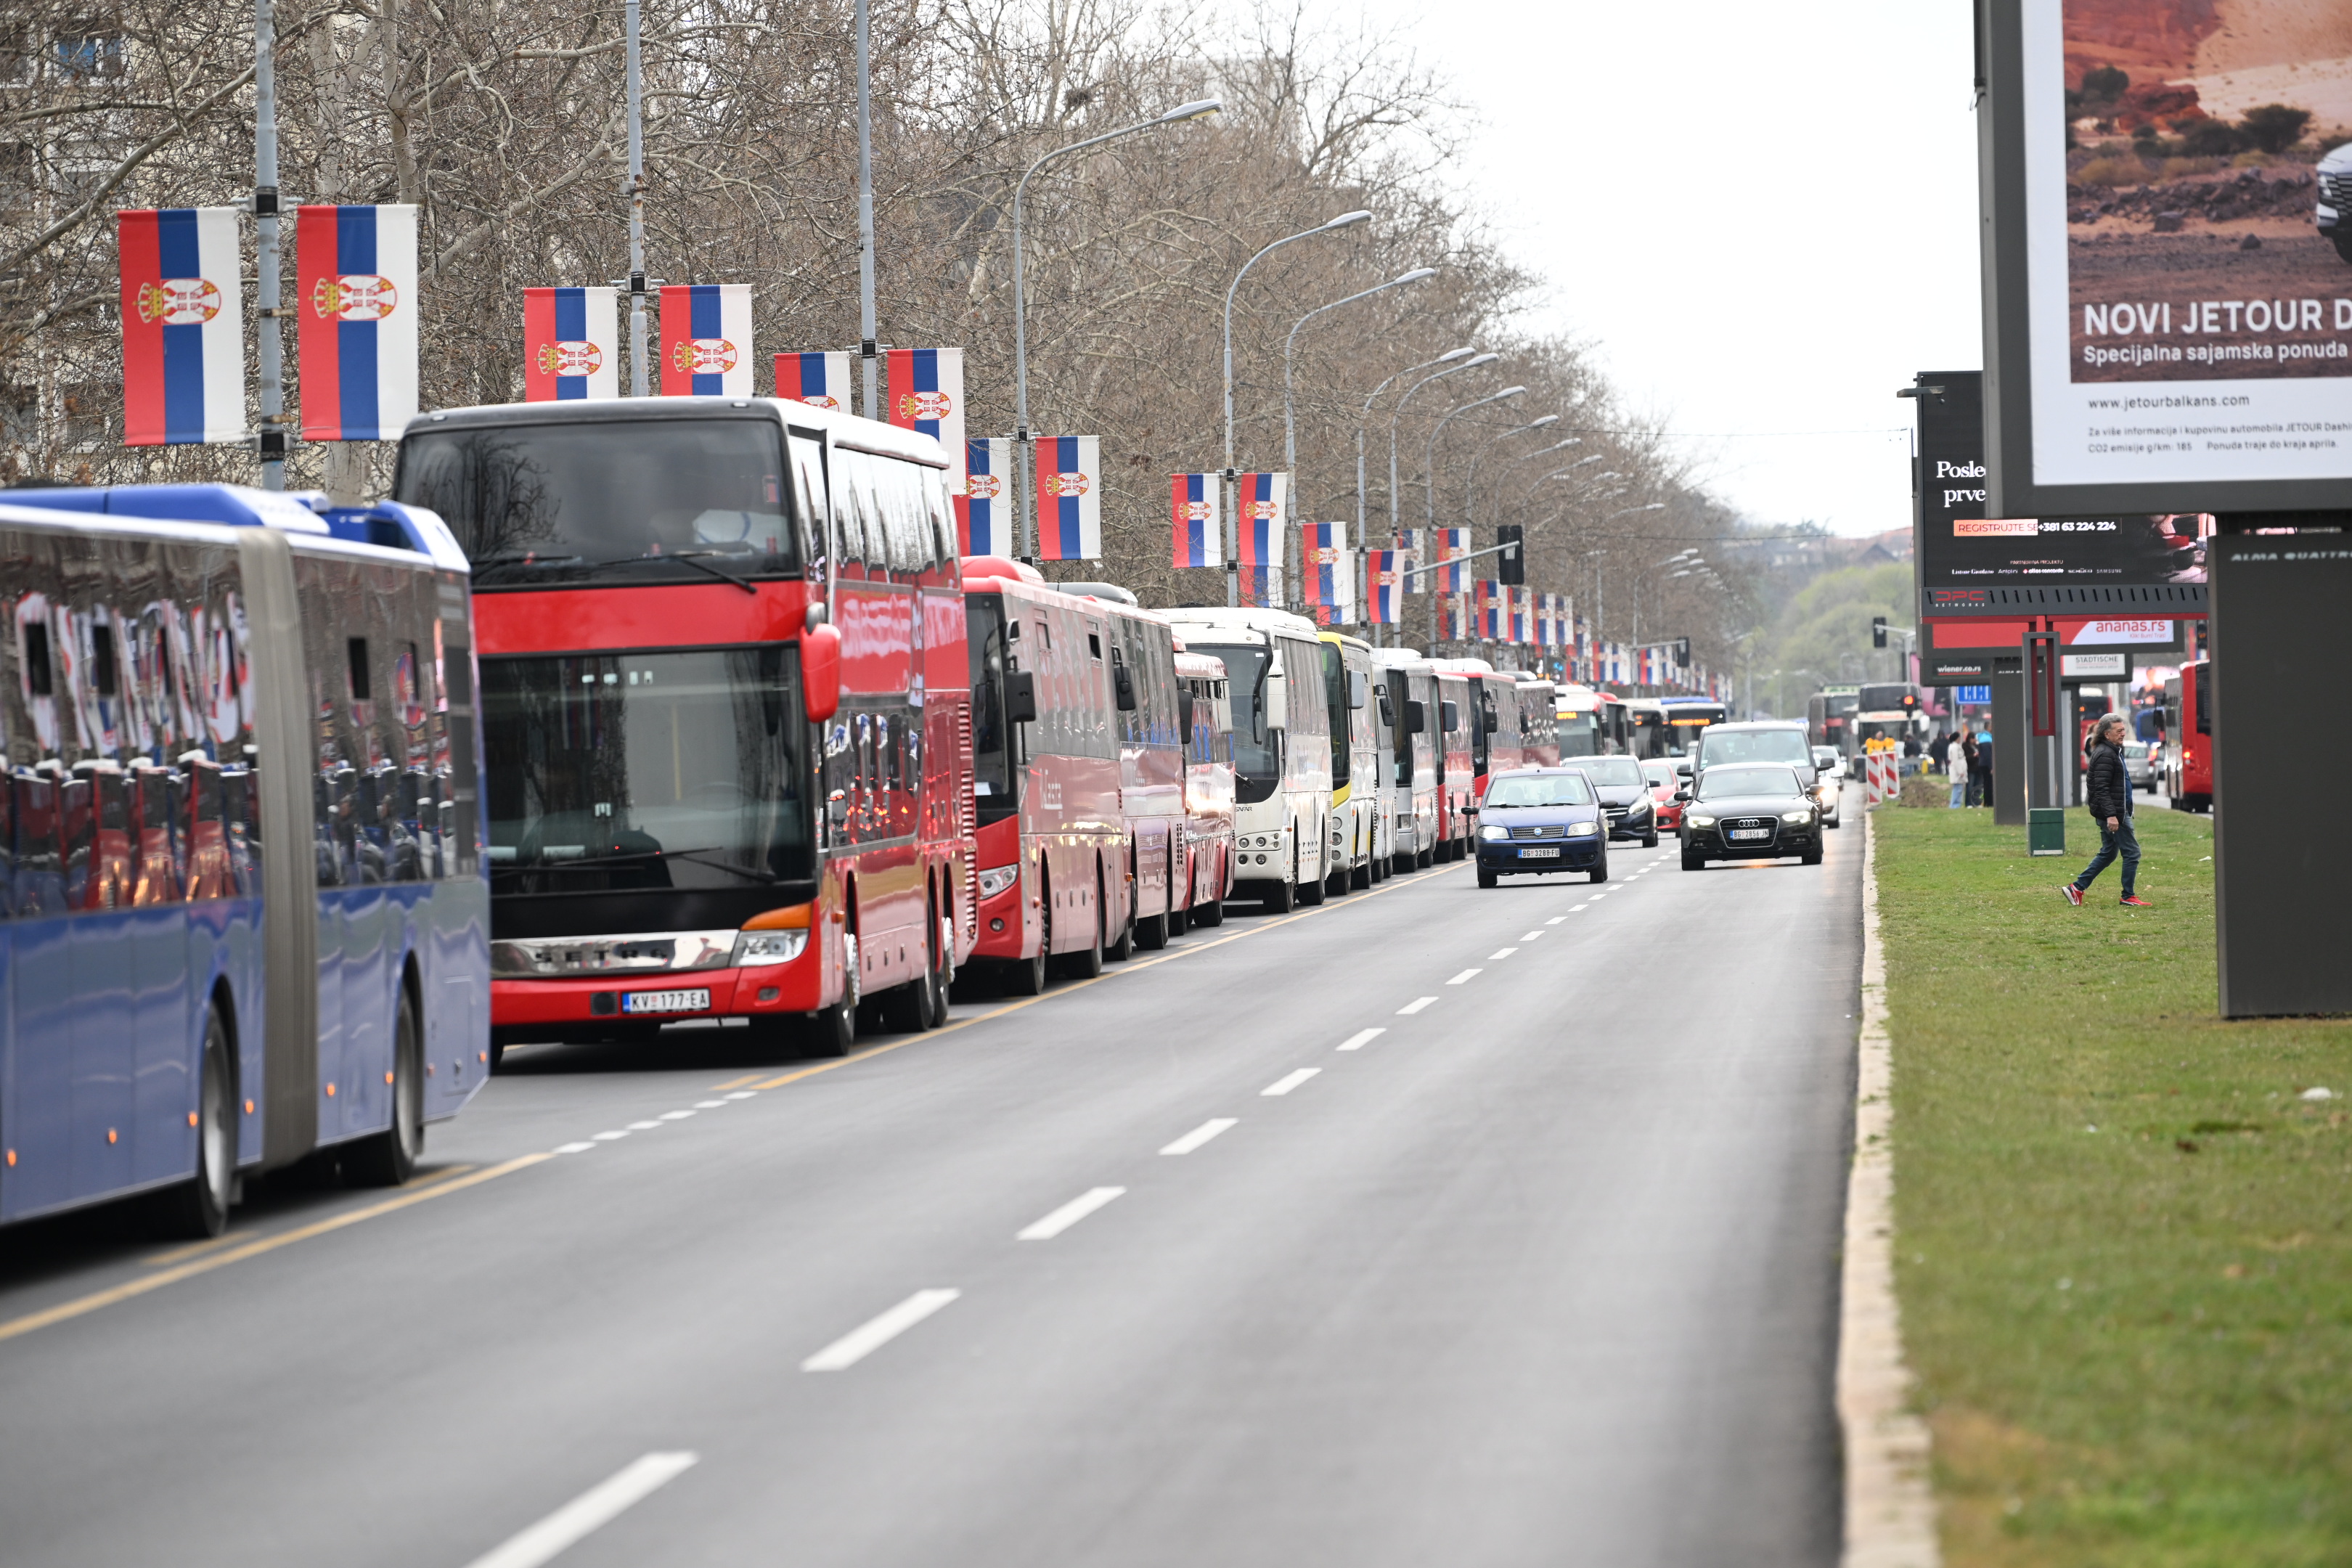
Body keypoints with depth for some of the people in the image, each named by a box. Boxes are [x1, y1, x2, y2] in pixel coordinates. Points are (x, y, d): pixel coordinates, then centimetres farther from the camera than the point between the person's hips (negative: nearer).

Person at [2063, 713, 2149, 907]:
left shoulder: (2113, 751, 17)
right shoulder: (2105, 755, -17)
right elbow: (2101, 788, -24)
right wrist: (2111, 815, -29)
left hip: (2114, 813, 11)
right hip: (2113, 813, -11)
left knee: (2108, 853, 16)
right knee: (2132, 853, -4)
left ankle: (2077, 888, 17)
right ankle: (2128, 897, 2)